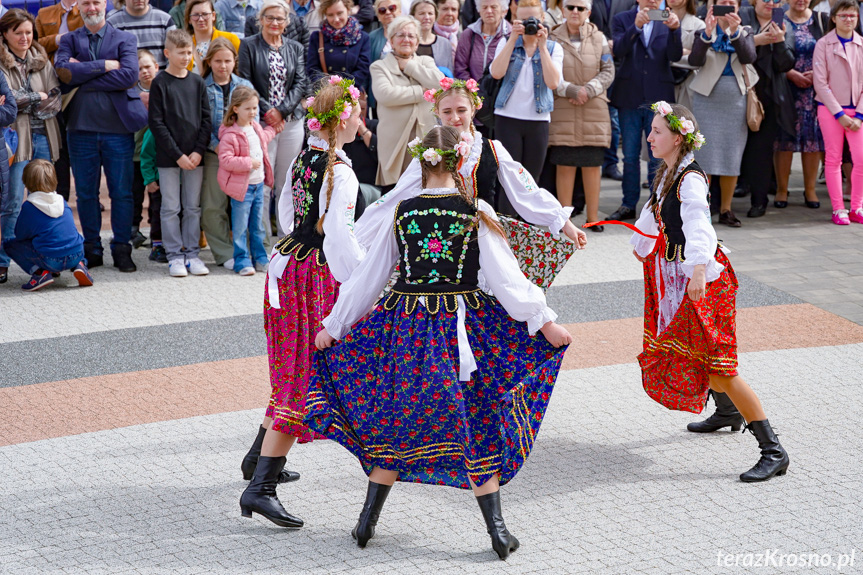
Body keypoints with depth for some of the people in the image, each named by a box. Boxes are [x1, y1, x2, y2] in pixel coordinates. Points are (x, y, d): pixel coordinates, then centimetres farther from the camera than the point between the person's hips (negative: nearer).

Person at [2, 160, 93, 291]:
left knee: (9, 244, 8)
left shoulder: (29, 207, -6)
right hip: (76, 255, 5)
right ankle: (80, 265, 10)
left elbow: (20, 235, 3)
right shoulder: (62, 201, 10)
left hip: (51, 260, -5)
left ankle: (39, 272, -8)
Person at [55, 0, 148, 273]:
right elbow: (63, 71, -10)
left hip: (118, 127, -1)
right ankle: (91, 249, 17)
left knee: (122, 192, 2)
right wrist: (105, 66, -13)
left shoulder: (124, 39, 5)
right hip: (81, 129, 1)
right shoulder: (69, 40, 9)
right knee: (85, 193, 6)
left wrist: (82, 75, -12)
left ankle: (122, 249, 11)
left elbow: (130, 75, -12)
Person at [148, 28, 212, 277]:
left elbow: (206, 118, 7)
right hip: (168, 157, -3)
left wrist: (199, 151, -5)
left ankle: (191, 253, 14)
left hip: (194, 156, 3)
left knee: (193, 208, 7)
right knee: (171, 208, 1)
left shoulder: (197, 82, 7)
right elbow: (156, 123, -7)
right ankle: (175, 256, 7)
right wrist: (178, 155, -11)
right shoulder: (160, 83, -4)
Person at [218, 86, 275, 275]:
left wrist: (272, 130, 31)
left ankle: (260, 257, 26)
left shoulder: (255, 127, 8)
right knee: (240, 227, 0)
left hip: (258, 183, 7)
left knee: (257, 225, 16)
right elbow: (225, 160, -24)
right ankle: (241, 261, 8)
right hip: (241, 186, -7)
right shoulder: (230, 135, -19)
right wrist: (249, 162, -24)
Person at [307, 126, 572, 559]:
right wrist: (544, 321, -1)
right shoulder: (476, 214, -6)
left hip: (406, 326, 2)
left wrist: (334, 327, 14)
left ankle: (367, 521, 19)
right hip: (462, 327, -2)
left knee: (396, 422, 15)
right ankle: (497, 531, 6)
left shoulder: (401, 213, 0)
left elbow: (368, 276, 5)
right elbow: (506, 278, -8)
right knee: (477, 425, 7)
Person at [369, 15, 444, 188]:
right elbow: (386, 94, -13)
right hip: (395, 141, -2)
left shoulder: (426, 62, 18)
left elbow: (439, 83, -4)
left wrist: (408, 66, 2)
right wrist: (421, 91, -6)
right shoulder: (379, 67, 8)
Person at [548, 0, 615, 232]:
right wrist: (571, 91, -14)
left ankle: (593, 217, 10)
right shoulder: (553, 39, 5)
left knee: (593, 165, 2)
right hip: (562, 109, -1)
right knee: (564, 165, -3)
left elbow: (608, 72, 4)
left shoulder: (599, 38, 9)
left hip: (594, 110, 1)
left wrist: (589, 90, -11)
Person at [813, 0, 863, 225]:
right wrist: (839, 114, -10)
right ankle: (838, 209, 6)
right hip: (830, 109, -2)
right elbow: (820, 82, -5)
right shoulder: (824, 45, -1)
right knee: (833, 159, 0)